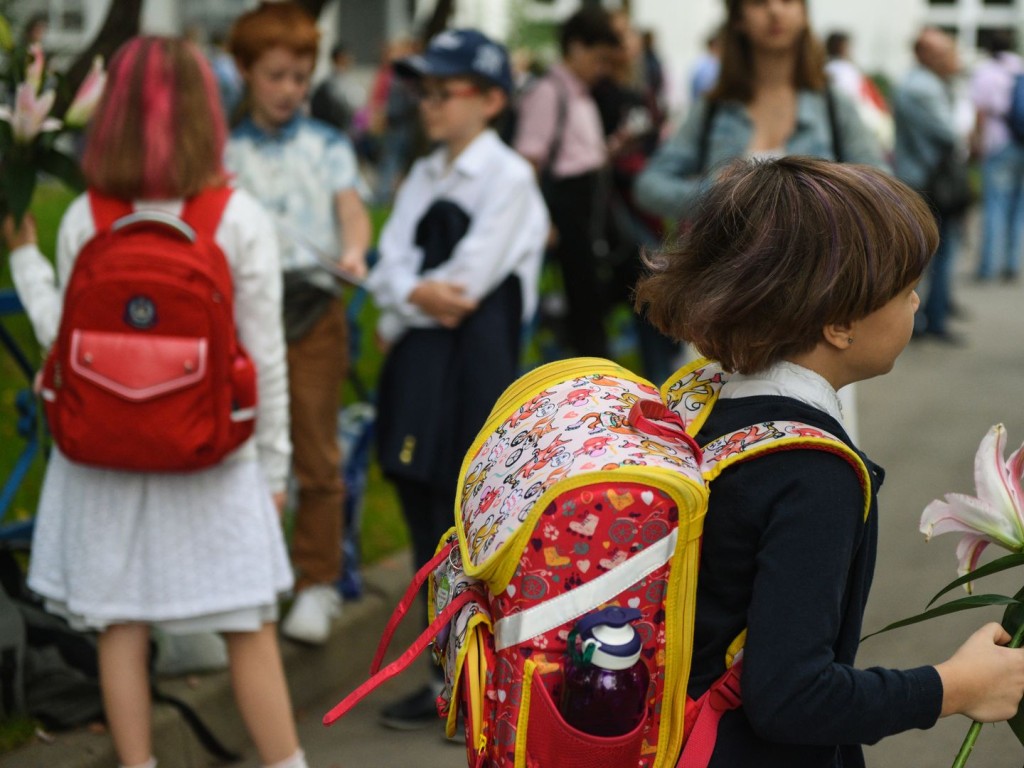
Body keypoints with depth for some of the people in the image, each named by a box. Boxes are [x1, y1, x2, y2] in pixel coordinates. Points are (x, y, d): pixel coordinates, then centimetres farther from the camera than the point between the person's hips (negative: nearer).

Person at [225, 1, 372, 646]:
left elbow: (352, 209, -7)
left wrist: (354, 250, -28)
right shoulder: (229, 153, 9)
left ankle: (318, 585, 11)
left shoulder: (327, 146, 6)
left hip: (312, 309, -1)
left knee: (317, 457, 1)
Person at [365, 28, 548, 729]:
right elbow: (391, 267, 5)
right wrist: (419, 295, -14)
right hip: (419, 363, 7)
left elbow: (468, 278, -14)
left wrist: (407, 303, -3)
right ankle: (448, 679, 21)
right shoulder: (424, 178, 14)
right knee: (427, 524, 11)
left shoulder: (508, 177, -7)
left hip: (473, 362, -7)